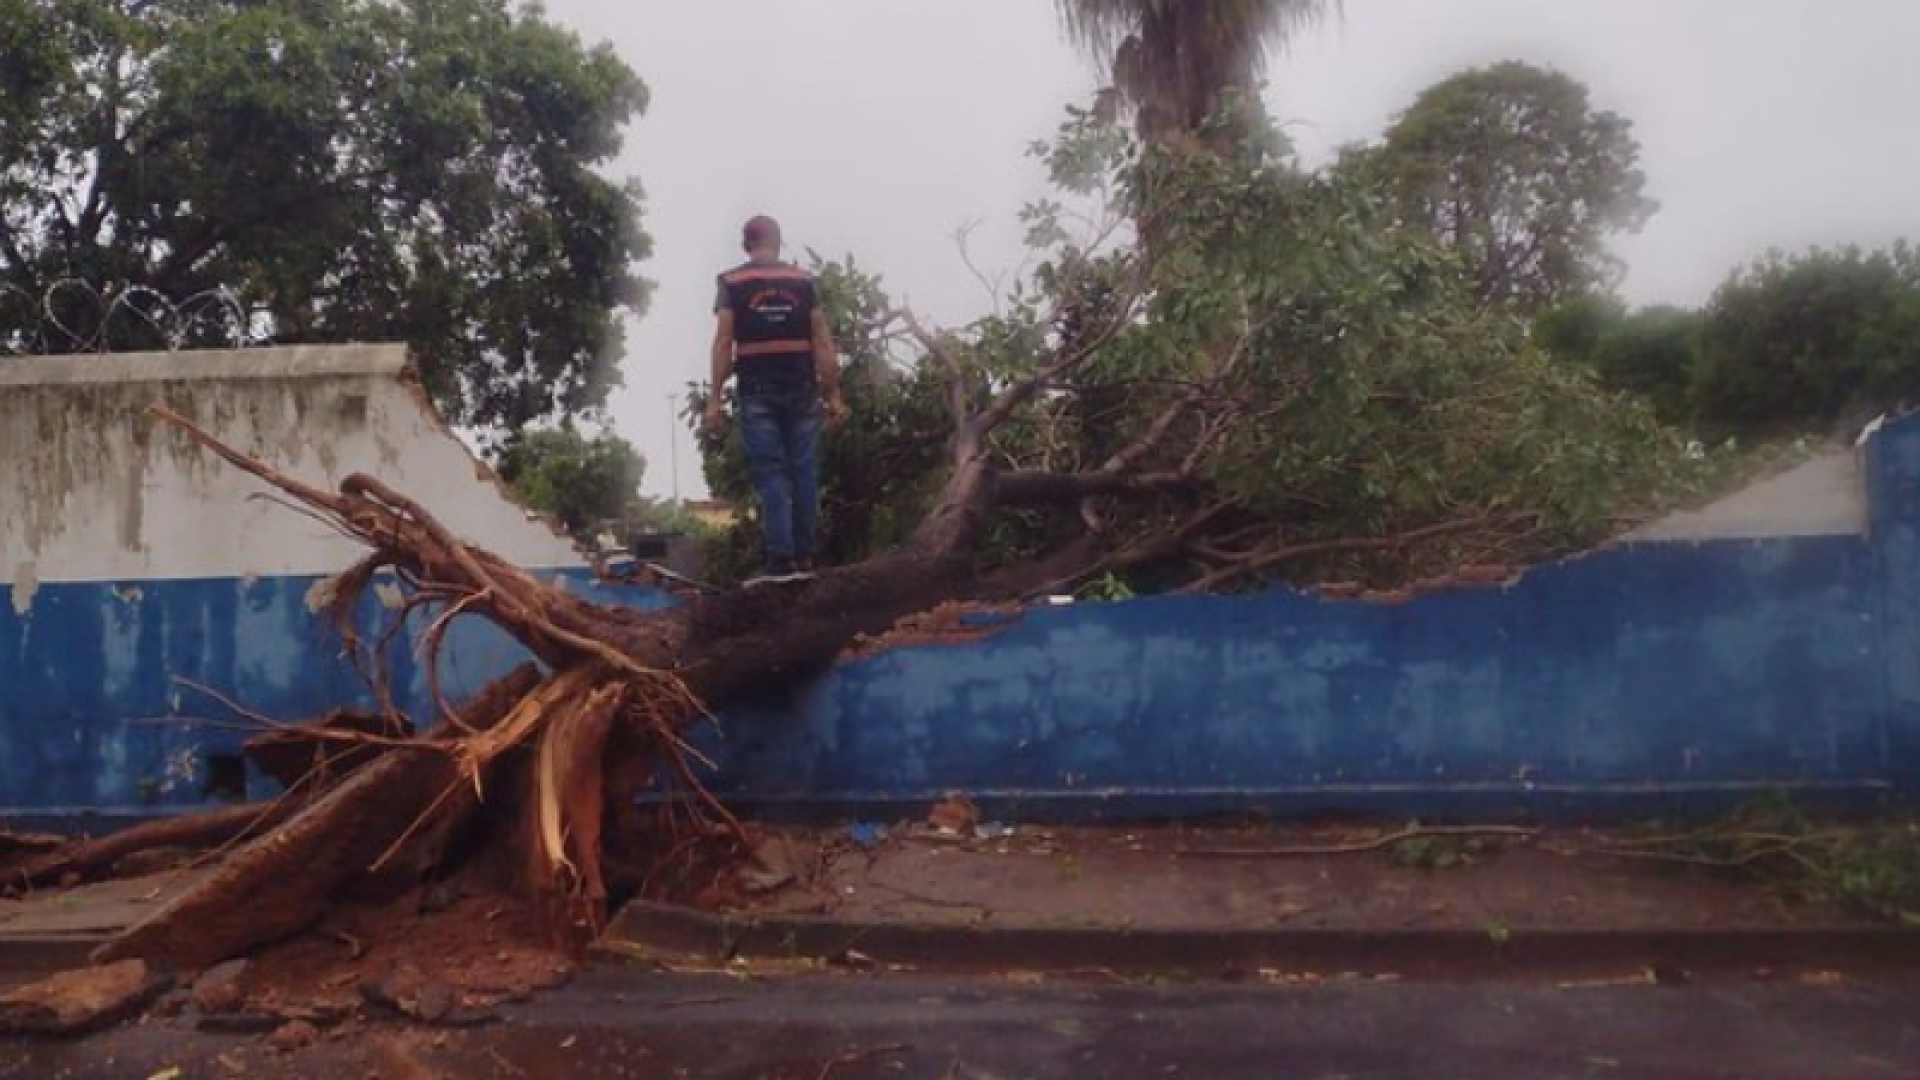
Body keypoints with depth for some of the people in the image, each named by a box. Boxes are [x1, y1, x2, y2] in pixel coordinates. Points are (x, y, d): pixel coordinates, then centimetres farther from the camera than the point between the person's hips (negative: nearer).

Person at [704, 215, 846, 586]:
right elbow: (823, 342, 3)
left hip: (757, 391, -2)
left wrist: (715, 398, -2)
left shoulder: (731, 282, 3)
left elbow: (723, 343, -4)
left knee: (770, 473, -1)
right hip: (801, 389, 2)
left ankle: (780, 560, -6)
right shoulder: (803, 280, 7)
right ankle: (804, 558, 10)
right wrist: (833, 393, 6)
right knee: (804, 471, 7)